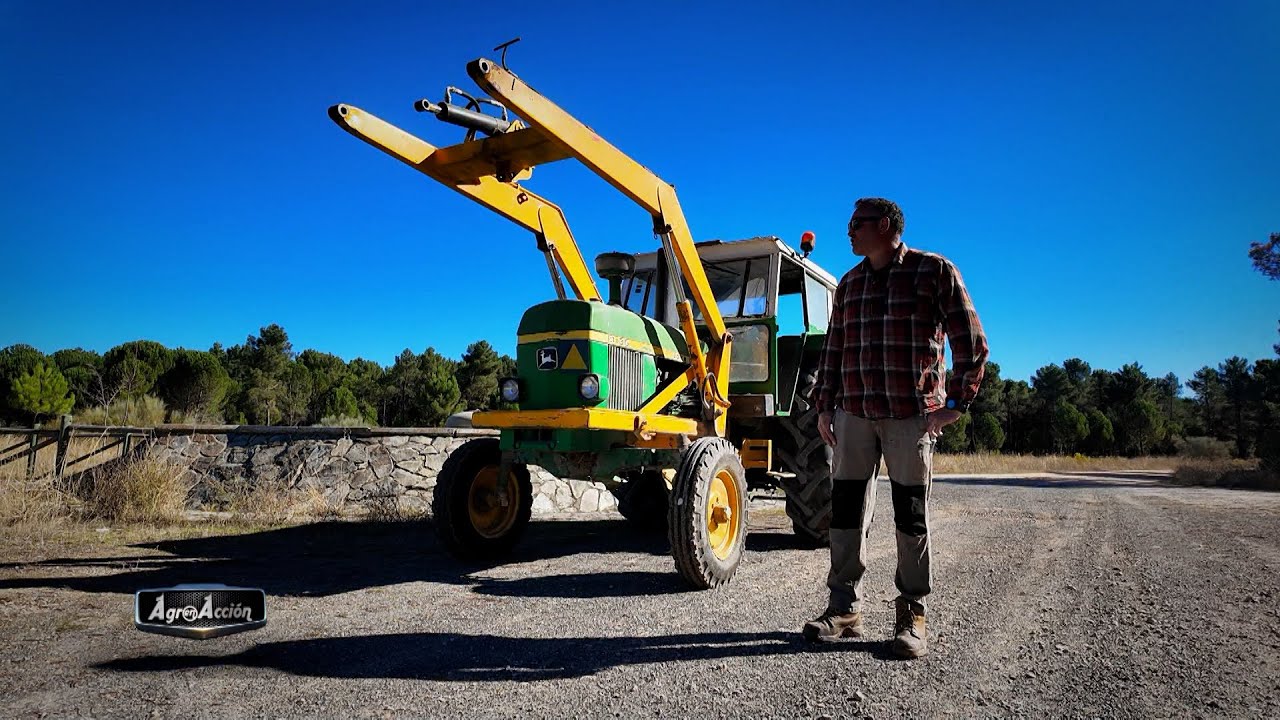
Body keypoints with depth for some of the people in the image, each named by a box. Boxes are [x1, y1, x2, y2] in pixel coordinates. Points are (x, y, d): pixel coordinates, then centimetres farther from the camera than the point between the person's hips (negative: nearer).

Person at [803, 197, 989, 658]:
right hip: (854, 413, 5)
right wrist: (825, 405, 10)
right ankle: (845, 608, 15)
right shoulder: (849, 283, 15)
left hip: (912, 414, -4)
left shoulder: (934, 270, -1)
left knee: (911, 515, 3)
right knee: (846, 509, 4)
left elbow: (971, 343, -2)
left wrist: (955, 405, -7)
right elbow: (833, 350, 18)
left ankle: (912, 615, 16)